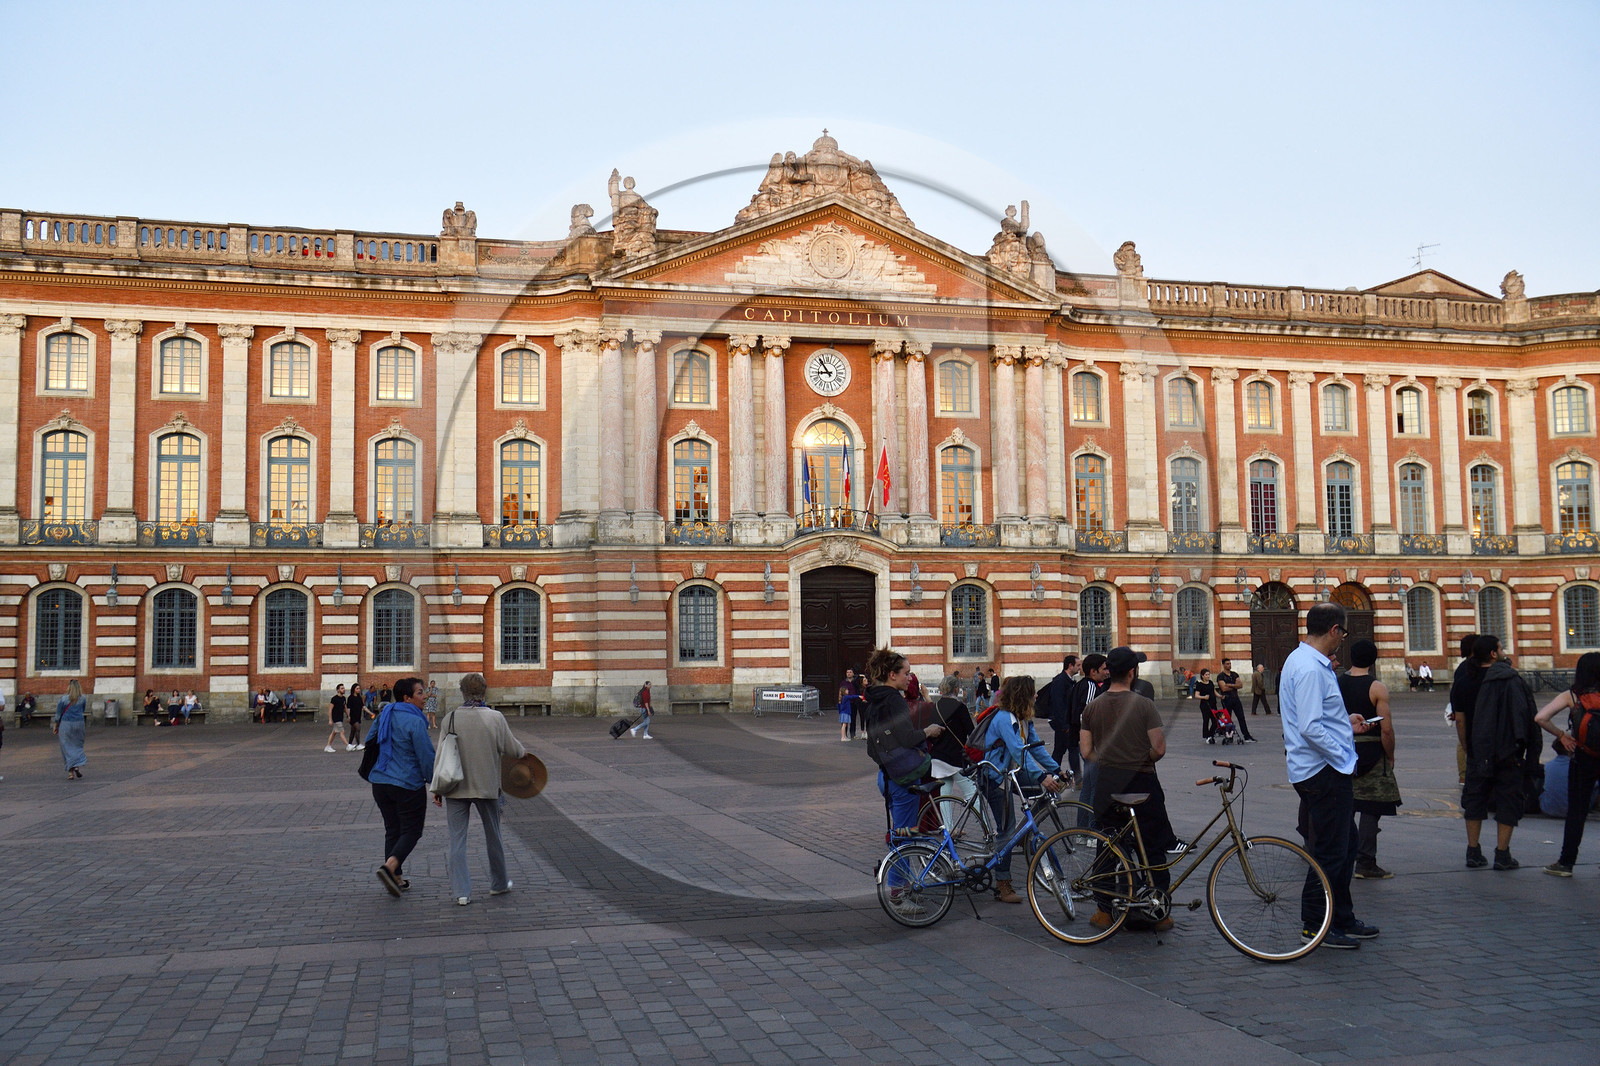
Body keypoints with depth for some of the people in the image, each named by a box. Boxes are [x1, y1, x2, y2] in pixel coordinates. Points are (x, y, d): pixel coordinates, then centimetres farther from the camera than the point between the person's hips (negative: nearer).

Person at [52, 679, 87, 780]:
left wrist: (55, 726, 7)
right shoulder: (82, 699, 0)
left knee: (67, 747, 4)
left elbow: (58, 714, -2)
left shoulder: (63, 699, -7)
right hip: (79, 723, 2)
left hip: (65, 724, -2)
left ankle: (71, 773, 0)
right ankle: (78, 766, -2)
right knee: (78, 745, 16)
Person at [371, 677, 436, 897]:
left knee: (392, 830, 14)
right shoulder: (415, 721, -15)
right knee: (411, 830, 1)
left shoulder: (385, 715, 9)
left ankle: (396, 878, 16)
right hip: (408, 784, -7)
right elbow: (426, 756, -14)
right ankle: (390, 866, -19)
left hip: (380, 782, 8)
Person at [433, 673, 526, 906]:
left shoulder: (450, 719, -5)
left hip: (456, 789, 0)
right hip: (487, 786, 0)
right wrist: (523, 751, 20)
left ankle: (461, 891, 1)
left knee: (457, 840, 5)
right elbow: (511, 749, -4)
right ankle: (498, 884, 29)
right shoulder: (495, 718, -10)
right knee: (493, 837, 16)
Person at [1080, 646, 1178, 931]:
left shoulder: (1093, 707, 0)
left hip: (1107, 785, 4)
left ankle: (1104, 911, 15)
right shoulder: (1144, 705, -12)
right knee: (1154, 849, 8)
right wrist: (1143, 761, 6)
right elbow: (1159, 749, -14)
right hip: (1142, 782, -3)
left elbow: (1086, 751, 0)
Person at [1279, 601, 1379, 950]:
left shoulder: (1306, 662, 13)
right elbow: (1311, 728, -27)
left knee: (1346, 846, 20)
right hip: (1323, 773, -11)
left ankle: (1342, 918, 31)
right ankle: (1316, 925, 10)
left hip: (1328, 771, 11)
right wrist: (1344, 755, -18)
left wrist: (1345, 722, 22)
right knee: (1329, 851, -1)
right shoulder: (1310, 669, -21)